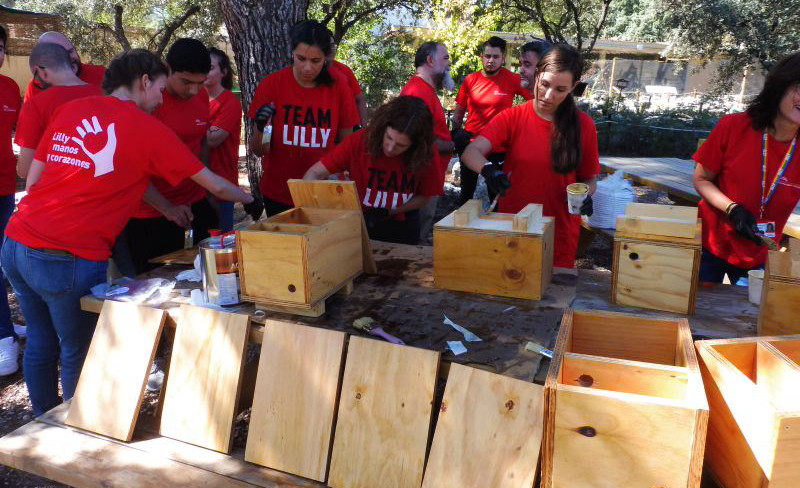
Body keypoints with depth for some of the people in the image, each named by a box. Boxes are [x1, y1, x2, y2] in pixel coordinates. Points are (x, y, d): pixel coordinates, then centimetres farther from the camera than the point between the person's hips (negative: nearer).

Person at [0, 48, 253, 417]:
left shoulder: (70, 109, 12)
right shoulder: (149, 129, -1)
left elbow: (33, 179, 14)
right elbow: (215, 185, 5)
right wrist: (252, 201, 22)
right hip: (69, 259, -6)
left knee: (40, 341, 21)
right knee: (77, 351, 12)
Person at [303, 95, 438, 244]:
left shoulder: (424, 156, -20)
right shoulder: (359, 141, -25)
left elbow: (424, 197, -5)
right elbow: (314, 174, -21)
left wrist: (391, 211, -19)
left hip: (401, 230, 1)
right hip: (358, 223, -1)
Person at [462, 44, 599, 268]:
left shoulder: (583, 124, -3)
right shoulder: (513, 117, -5)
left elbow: (588, 179, 7)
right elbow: (471, 152, -16)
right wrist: (488, 170, -36)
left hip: (560, 233, 0)